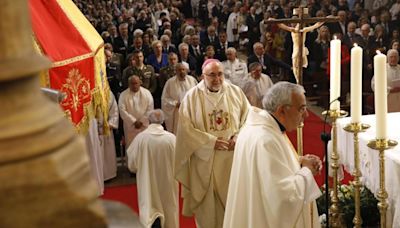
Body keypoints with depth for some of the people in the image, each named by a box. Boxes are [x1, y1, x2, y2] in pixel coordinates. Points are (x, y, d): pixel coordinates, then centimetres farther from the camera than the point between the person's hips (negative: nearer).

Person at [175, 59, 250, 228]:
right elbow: (186, 128, -10)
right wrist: (212, 142, -16)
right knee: (207, 202, 9)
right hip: (205, 159, -2)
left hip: (233, 158, 2)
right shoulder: (192, 96, -7)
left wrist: (238, 137, -13)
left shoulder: (235, 92, 1)